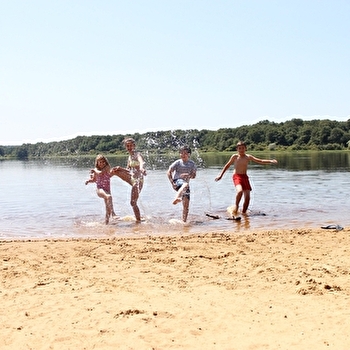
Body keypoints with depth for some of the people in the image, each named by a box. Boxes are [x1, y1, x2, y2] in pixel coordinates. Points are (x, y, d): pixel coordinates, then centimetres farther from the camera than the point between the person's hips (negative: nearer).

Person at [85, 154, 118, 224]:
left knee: (108, 208, 3)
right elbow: (94, 179, 19)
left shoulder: (107, 167, 0)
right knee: (109, 197, -35)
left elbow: (100, 173, -18)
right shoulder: (96, 169, 4)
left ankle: (106, 222, 17)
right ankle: (113, 213, -40)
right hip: (99, 189, -2)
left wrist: (94, 171, -4)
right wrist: (89, 180, 0)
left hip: (107, 189, 3)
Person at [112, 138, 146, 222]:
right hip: (132, 178, 8)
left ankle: (138, 220, 1)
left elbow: (141, 162, -37)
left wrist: (141, 168, -60)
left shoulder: (137, 154, -14)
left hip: (138, 180, -8)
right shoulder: (130, 157, 11)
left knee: (133, 202, -8)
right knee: (116, 170, 13)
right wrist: (120, 168, 3)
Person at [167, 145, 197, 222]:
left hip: (186, 183, 4)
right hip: (177, 181, -4)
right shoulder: (178, 162, -2)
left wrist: (188, 175, -18)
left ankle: (184, 221, 7)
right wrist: (172, 182, -14)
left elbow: (194, 175, 3)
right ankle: (176, 198, -64)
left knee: (186, 204, -2)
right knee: (185, 184, -41)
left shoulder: (192, 164, 7)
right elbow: (169, 172, -4)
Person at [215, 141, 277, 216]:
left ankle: (243, 212, 11)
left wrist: (270, 161, -7)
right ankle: (236, 205, -9)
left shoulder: (248, 157, 6)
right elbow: (227, 165, 10)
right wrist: (221, 175, 10)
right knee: (240, 191, -32)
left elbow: (260, 161, 5)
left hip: (245, 177, 4)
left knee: (247, 197, -4)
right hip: (237, 176, -4)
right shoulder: (235, 156, 0)